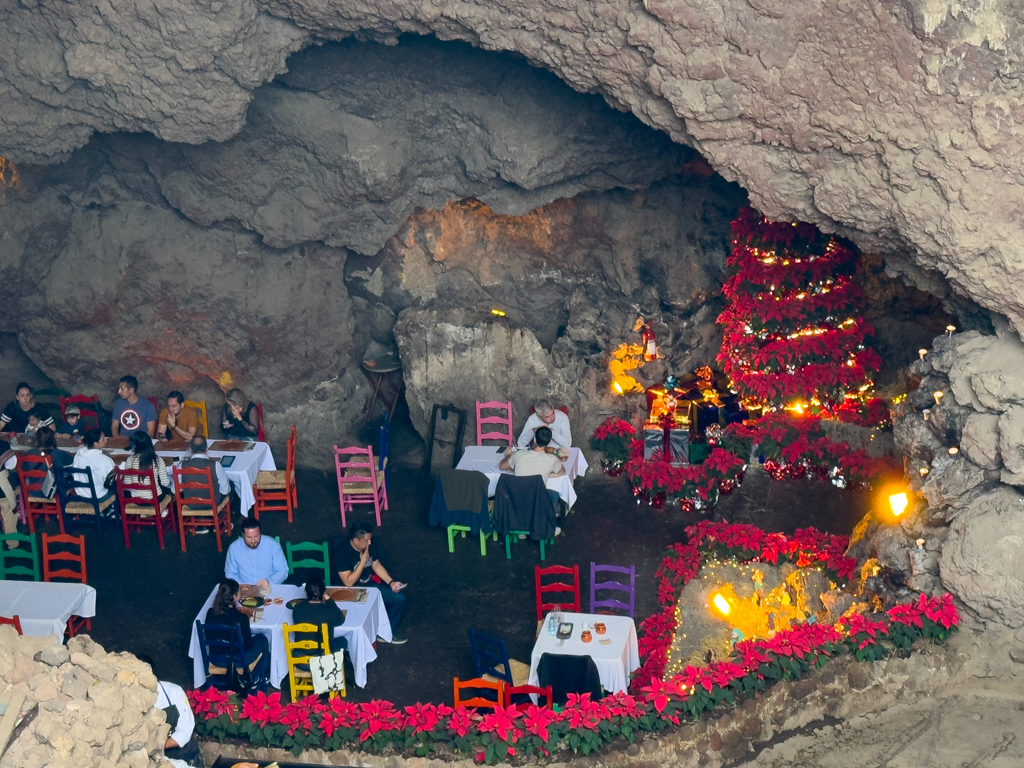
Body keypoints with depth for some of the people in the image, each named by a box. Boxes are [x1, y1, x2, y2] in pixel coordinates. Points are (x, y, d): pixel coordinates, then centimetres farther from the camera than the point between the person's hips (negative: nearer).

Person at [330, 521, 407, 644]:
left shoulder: (370, 547, -6)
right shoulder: (342, 554, -26)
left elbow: (377, 566, 8)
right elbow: (348, 582, -26)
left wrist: (391, 582, -5)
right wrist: (363, 561, -27)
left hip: (370, 585, 7)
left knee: (399, 598, -5)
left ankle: (389, 631, 14)